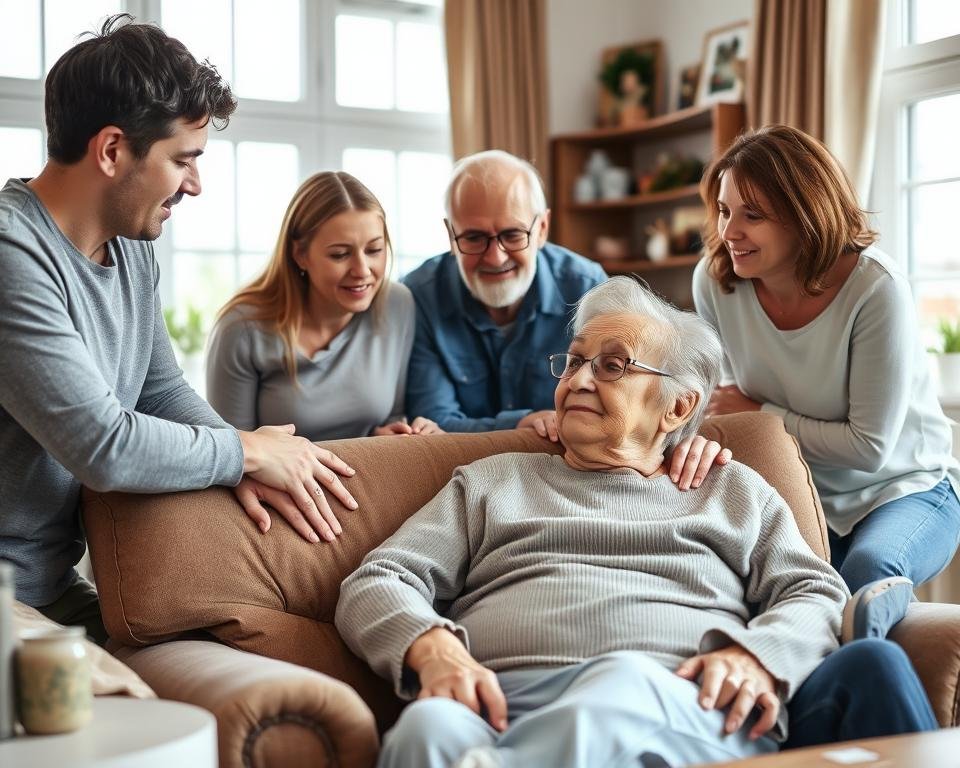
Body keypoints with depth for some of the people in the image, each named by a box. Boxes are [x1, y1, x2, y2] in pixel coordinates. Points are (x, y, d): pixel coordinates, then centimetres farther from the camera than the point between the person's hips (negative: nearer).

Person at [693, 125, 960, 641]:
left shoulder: (875, 288, -23)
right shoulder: (714, 279, -12)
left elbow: (870, 447, -20)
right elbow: (728, 400, 1)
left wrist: (761, 417, -16)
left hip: (904, 488, -3)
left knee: (868, 566, -37)